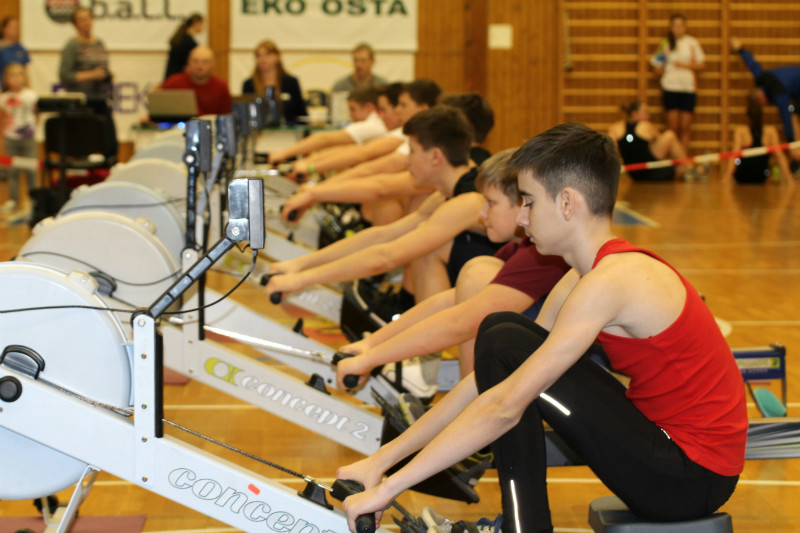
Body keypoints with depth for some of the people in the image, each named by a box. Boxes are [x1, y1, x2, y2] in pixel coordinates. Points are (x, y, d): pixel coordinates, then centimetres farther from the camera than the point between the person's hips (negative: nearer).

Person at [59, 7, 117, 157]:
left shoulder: (100, 44, 15)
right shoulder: (72, 46, -5)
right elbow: (64, 75, -12)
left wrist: (108, 75, 3)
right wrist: (91, 75, -17)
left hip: (101, 100, 6)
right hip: (82, 101, -6)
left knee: (111, 145, 0)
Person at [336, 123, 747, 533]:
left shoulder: (611, 281, -21)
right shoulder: (580, 280, 9)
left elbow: (505, 406, -24)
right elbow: (486, 378, 10)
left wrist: (389, 487, -20)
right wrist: (384, 459, 7)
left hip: (690, 478, -9)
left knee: (505, 347, -14)